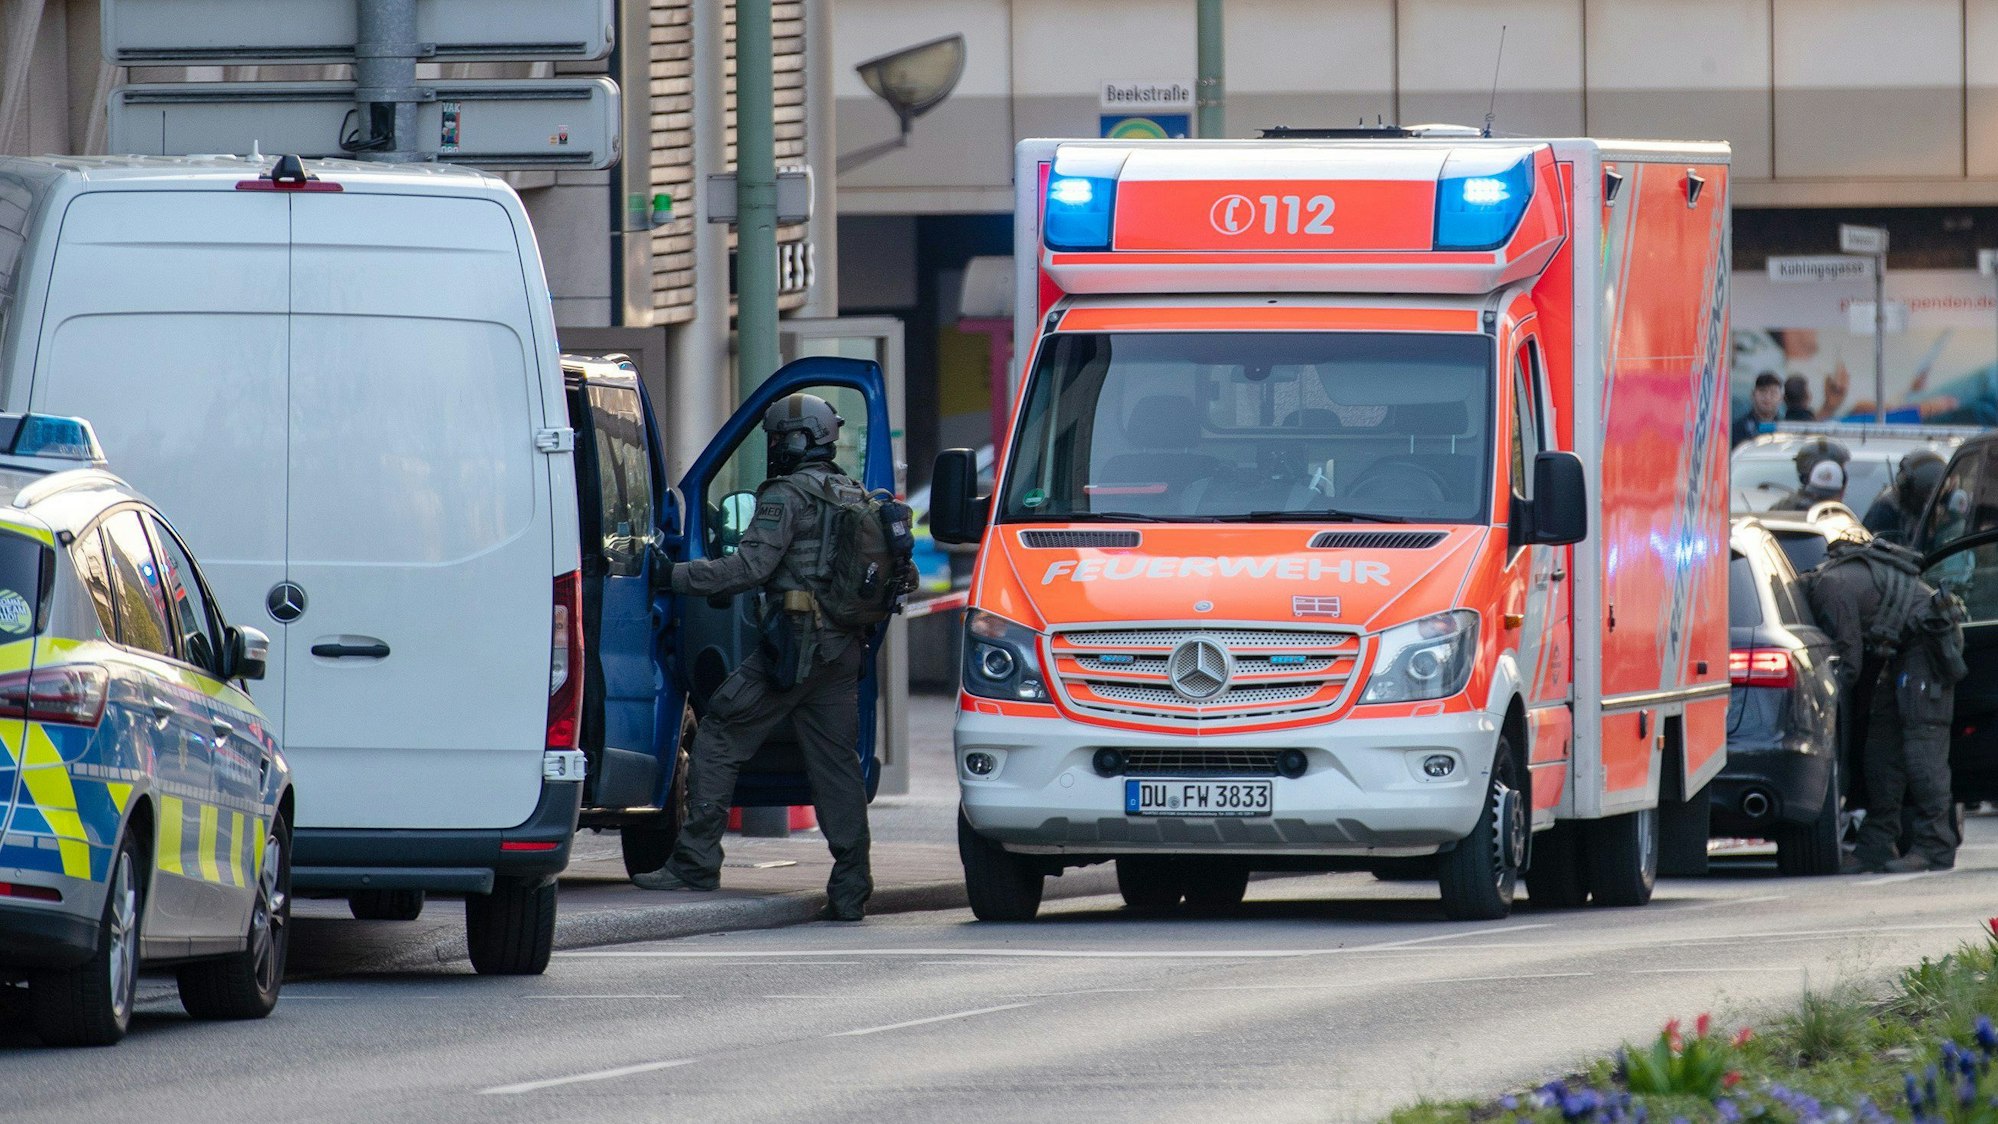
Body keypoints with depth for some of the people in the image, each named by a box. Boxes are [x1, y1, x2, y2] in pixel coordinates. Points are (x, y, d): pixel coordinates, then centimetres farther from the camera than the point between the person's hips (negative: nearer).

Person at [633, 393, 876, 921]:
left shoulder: (786, 497, -8)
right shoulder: (856, 497, 17)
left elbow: (749, 568, -15)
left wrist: (676, 575, -9)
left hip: (794, 641, -8)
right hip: (845, 649, 8)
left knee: (718, 739, 0)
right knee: (836, 761, 7)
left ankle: (697, 862, -5)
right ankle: (850, 889, 2)